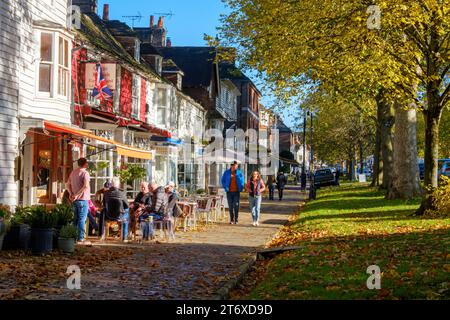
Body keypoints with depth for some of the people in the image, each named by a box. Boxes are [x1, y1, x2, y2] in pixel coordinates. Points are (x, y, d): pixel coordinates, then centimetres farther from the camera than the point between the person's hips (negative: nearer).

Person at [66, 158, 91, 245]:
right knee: (82, 219, -5)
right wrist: (77, 195, -20)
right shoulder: (85, 173, -12)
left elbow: (68, 184, 14)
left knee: (75, 219, 15)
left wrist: (71, 194, 3)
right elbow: (86, 186, -24)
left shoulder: (73, 172, 12)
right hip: (83, 199, -7)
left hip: (75, 200, 7)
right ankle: (80, 239, -5)